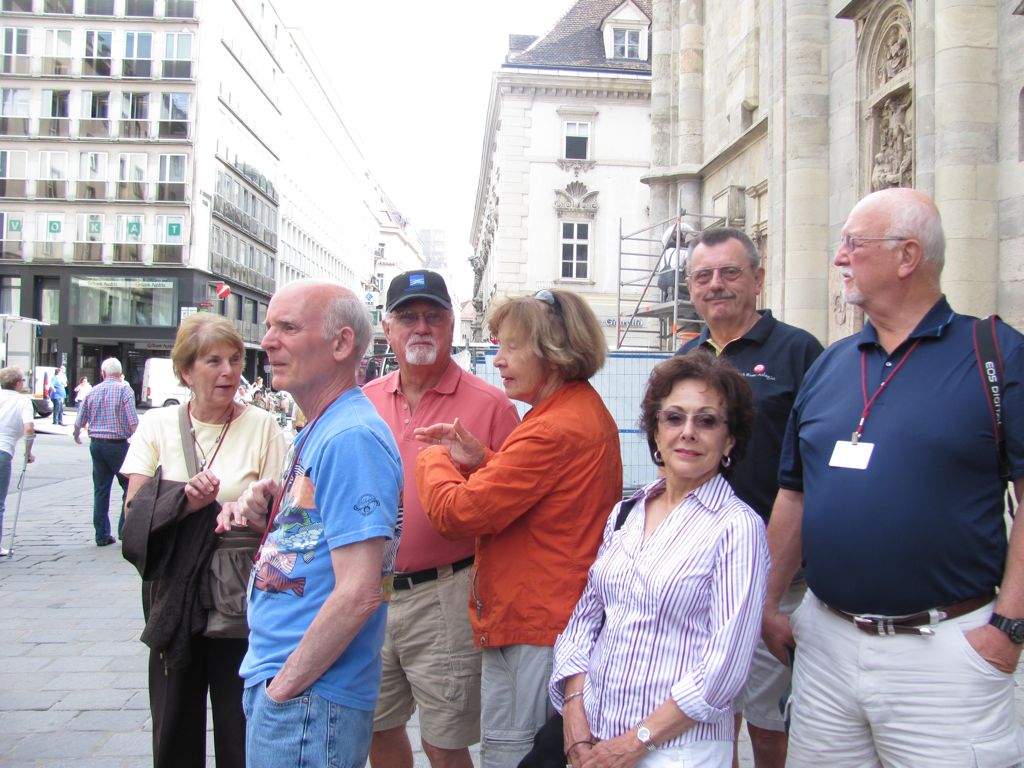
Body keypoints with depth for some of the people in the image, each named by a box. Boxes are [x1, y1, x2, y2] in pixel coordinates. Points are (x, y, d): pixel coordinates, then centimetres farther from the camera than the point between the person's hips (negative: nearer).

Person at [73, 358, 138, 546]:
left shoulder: (93, 391, 9)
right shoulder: (124, 389, -7)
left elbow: (80, 419, 18)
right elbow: (133, 421, -16)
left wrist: (77, 435, 38)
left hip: (96, 444, 5)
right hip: (118, 444, -5)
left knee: (100, 490, 9)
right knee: (129, 486, 4)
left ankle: (102, 535, 13)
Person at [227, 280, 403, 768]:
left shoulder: (351, 437, -21)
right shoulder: (317, 431, 9)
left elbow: (358, 592, -25)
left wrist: (285, 686, -16)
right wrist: (272, 512, 0)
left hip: (310, 699, -9)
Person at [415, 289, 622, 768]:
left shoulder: (553, 431, -23)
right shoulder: (589, 412, 11)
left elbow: (456, 512, -20)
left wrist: (432, 459, 0)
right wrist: (481, 462, 5)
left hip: (531, 626, -11)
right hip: (566, 616, 11)